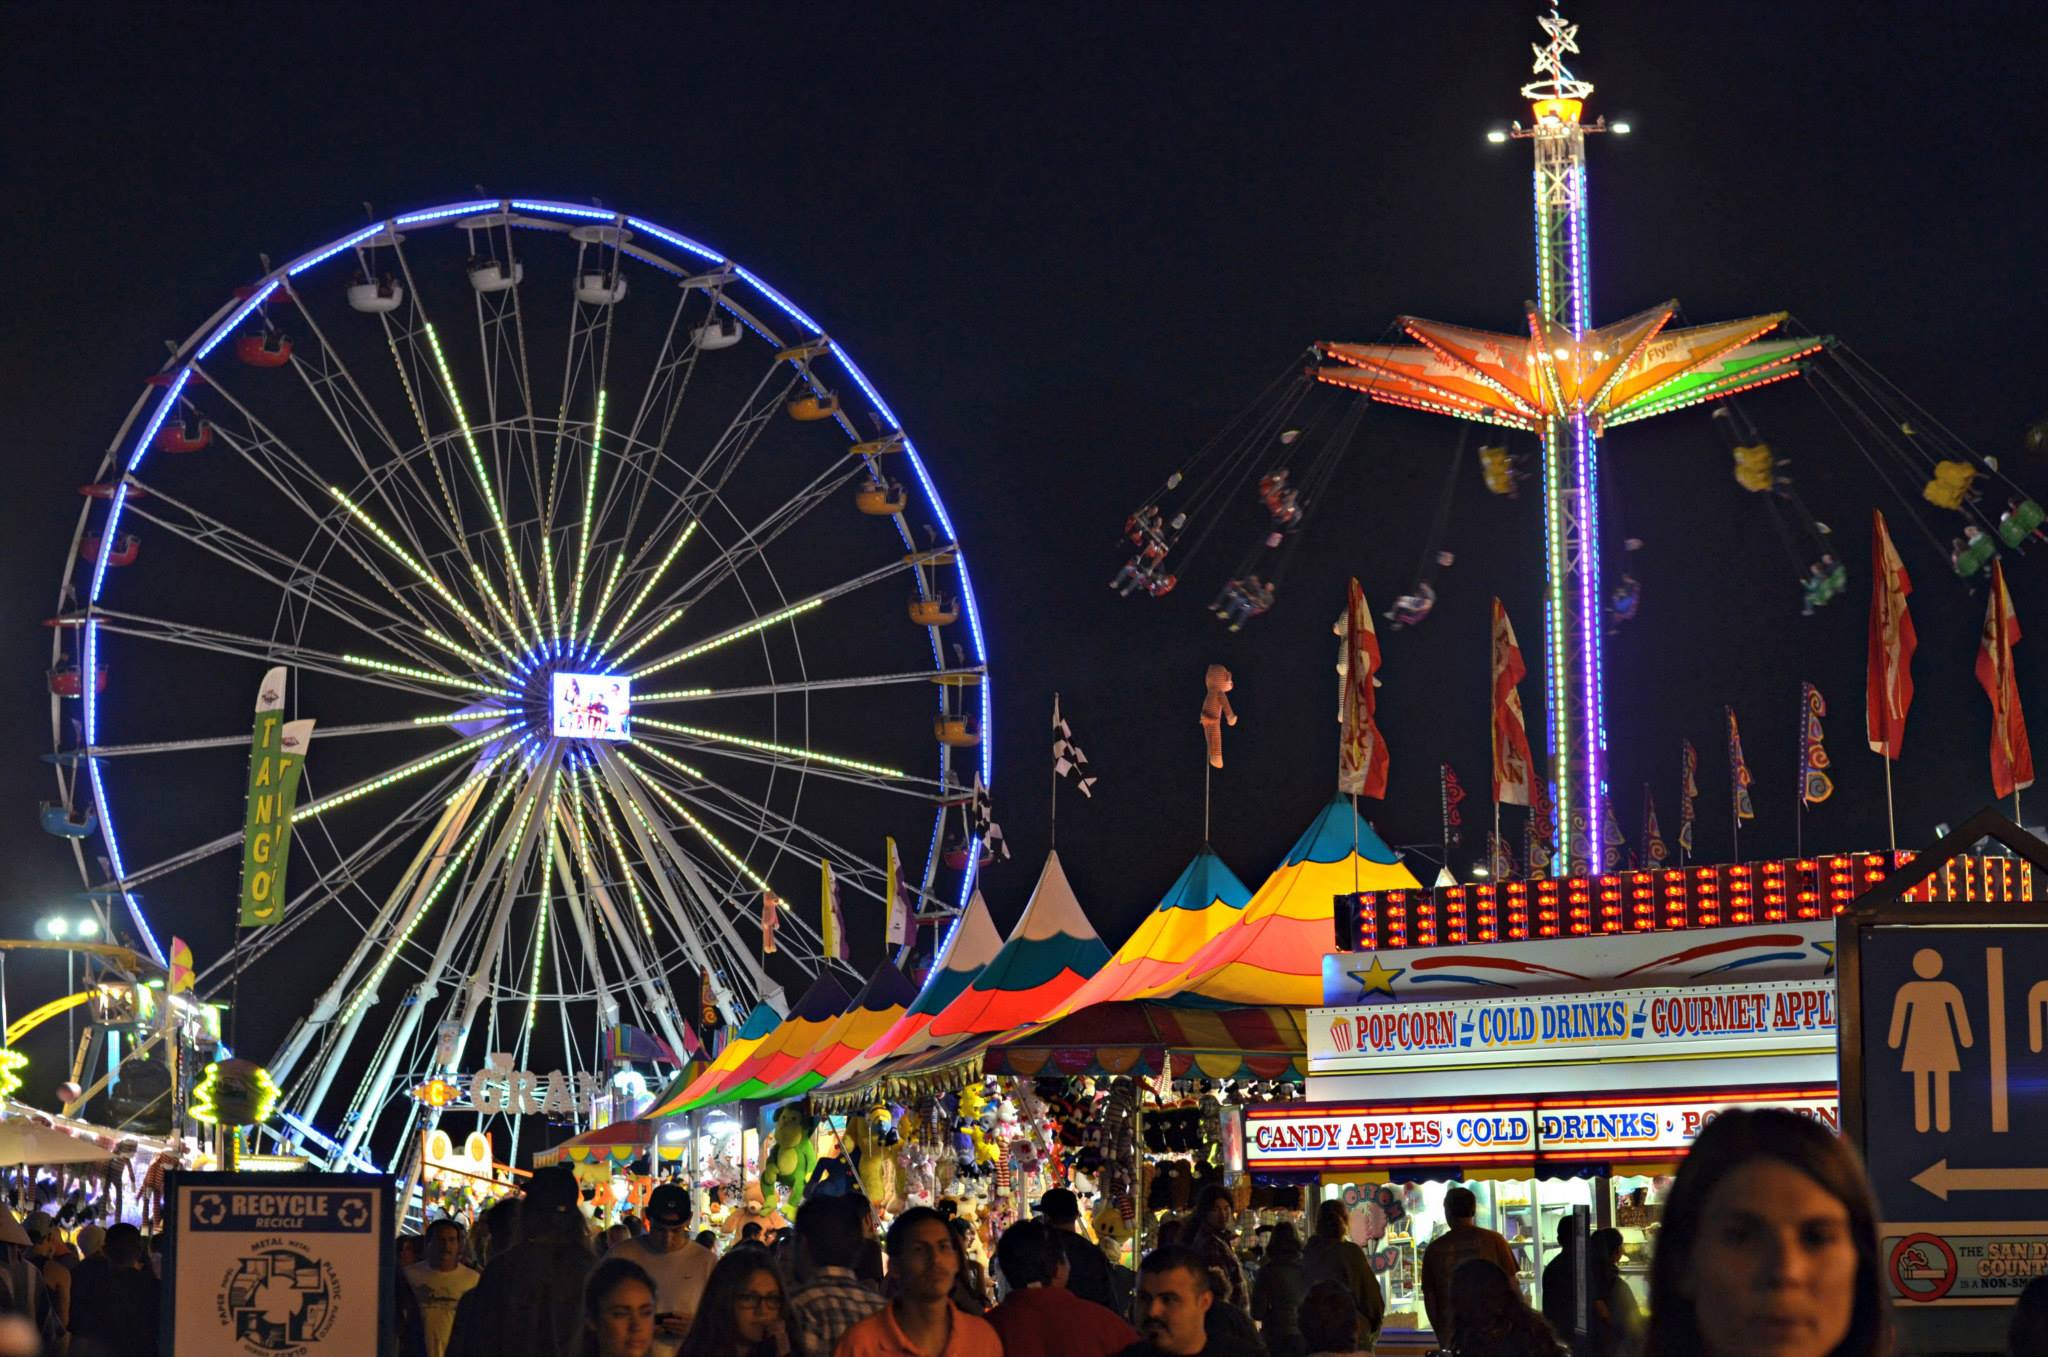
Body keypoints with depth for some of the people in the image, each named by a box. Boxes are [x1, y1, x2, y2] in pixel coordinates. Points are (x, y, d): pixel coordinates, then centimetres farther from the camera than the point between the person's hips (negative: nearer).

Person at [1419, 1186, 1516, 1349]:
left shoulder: (1435, 1249, 1)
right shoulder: (1493, 1241, -3)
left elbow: (1429, 1296, 5)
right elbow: (1510, 1284, -1)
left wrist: (1439, 1333, 16)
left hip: (1451, 1335, 1)